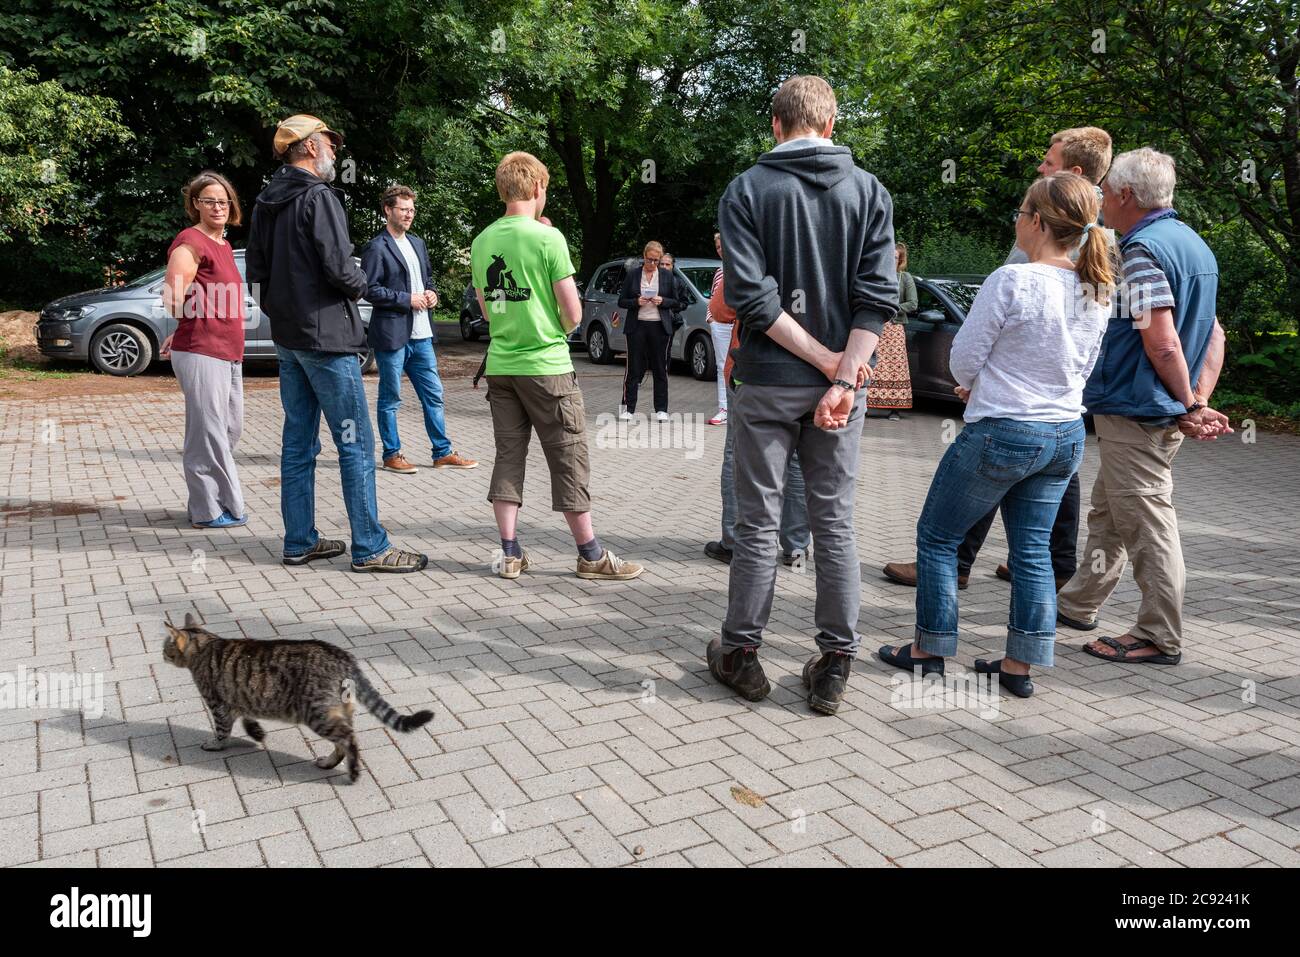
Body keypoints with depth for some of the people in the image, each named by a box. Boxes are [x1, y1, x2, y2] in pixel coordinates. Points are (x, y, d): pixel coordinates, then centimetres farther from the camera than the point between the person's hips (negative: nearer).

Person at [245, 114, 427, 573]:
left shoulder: (265, 203, 14)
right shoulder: (318, 197, -13)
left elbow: (256, 269, 18)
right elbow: (340, 269, -20)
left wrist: (279, 308, 19)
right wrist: (360, 283, 0)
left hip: (287, 337, 9)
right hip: (326, 337, -9)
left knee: (298, 442, 12)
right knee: (355, 445, -5)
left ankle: (300, 541, 18)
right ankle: (370, 548, -2)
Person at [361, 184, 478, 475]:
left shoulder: (418, 243, 16)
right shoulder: (377, 247, -9)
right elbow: (370, 289, -15)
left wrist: (431, 293, 5)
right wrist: (407, 299, -15)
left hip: (420, 335, 7)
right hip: (391, 334, -7)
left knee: (433, 395, 9)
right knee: (390, 399, 4)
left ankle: (443, 453, 16)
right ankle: (392, 455, 14)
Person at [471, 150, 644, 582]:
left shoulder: (482, 242, 6)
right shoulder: (548, 238, -11)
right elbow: (572, 313, -10)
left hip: (500, 365, 6)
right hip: (546, 366, -5)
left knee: (508, 456, 10)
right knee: (569, 458, 2)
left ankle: (510, 553, 11)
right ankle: (591, 554, 10)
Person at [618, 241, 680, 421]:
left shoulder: (667, 276, 7)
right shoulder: (632, 274, 5)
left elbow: (676, 302, 10)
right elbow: (621, 301, 6)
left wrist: (662, 301, -10)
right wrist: (636, 302, -13)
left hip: (659, 327, 1)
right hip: (637, 326, -1)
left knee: (660, 369, 4)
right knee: (634, 368, -1)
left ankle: (661, 409, 11)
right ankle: (628, 408, 6)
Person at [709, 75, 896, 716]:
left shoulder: (746, 191, -2)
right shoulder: (870, 191, 4)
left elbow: (750, 295, -13)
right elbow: (879, 296, -8)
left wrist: (826, 361, -10)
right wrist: (842, 376, -13)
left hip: (766, 382, -2)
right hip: (840, 383, 2)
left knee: (757, 521, 8)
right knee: (835, 522, 9)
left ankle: (740, 653, 18)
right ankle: (834, 664, 14)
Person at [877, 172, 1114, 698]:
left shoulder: (1010, 281, -19)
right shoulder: (1096, 290, 3)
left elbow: (963, 359, -13)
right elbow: (1084, 364, 15)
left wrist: (973, 382, 11)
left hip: (1002, 433, -7)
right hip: (1067, 436, 7)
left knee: (936, 537, 10)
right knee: (1032, 549, 14)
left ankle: (929, 651, 19)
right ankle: (1020, 665, 19)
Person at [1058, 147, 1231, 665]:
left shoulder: (1142, 248, -17)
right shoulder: (1194, 244, 14)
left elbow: (1162, 341, -23)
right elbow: (1214, 334, 13)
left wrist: (1188, 406, -11)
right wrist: (1198, 404, 6)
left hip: (1133, 413, -10)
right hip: (1160, 414, 10)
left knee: (1147, 523, -3)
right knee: (1108, 513, 20)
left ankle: (1160, 637, 6)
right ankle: (1078, 604, 33)